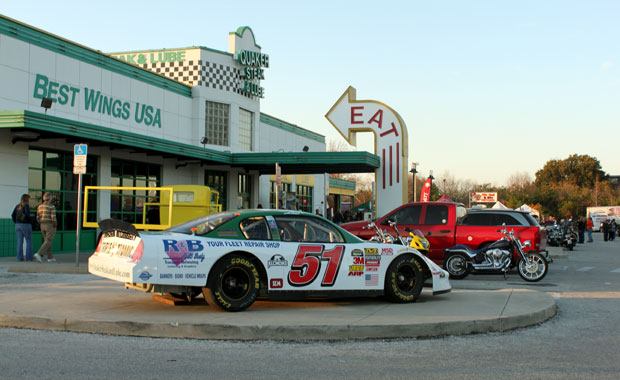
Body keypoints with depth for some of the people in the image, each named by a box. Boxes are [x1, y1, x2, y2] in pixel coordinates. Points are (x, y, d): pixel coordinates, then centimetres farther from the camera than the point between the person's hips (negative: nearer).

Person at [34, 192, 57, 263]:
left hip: (43, 226, 7)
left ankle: (50, 258, 15)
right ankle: (39, 254, -23)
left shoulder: (40, 206, 5)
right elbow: (53, 218, -18)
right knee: (48, 242, -6)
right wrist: (55, 227, -8)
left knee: (47, 241, 15)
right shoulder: (52, 206, -14)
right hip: (50, 226, -7)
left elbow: (38, 218, 6)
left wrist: (42, 225, 17)